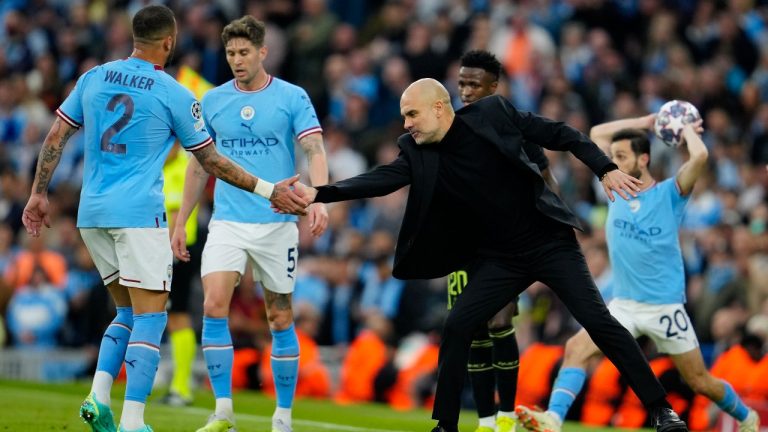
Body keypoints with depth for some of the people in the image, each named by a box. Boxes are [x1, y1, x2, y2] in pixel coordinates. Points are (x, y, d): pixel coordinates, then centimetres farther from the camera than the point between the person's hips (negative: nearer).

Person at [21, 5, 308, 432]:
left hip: (92, 213, 6)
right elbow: (211, 160, 2)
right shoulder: (175, 95, -4)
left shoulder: (94, 77, 8)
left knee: (127, 311, 17)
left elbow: (55, 137, 9)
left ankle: (99, 395, -2)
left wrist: (39, 194, 18)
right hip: (139, 213, -6)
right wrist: (268, 190, 11)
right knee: (149, 318, -3)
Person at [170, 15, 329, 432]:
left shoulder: (293, 98, -1)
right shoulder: (212, 101, 7)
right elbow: (199, 165, 15)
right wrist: (180, 222, 13)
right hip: (227, 222, 2)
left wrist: (318, 199, -28)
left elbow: (315, 151, -10)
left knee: (280, 319, 4)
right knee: (214, 308, -15)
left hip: (277, 223, -2)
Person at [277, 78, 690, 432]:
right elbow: (381, 179, -15)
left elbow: (559, 135, -7)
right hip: (500, 257, 4)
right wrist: (318, 193, -27)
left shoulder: (492, 114, -11)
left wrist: (606, 169, -15)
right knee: (457, 327, -10)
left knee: (598, 322, -11)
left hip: (550, 242, -4)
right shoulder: (418, 153, -3)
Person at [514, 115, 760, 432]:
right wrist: (648, 121, 13)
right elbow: (597, 133, 17)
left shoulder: (669, 193, -7)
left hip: (665, 307, -4)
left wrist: (687, 130, -7)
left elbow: (699, 156, -26)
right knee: (577, 347, -20)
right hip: (623, 306, 4)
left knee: (699, 381, 5)